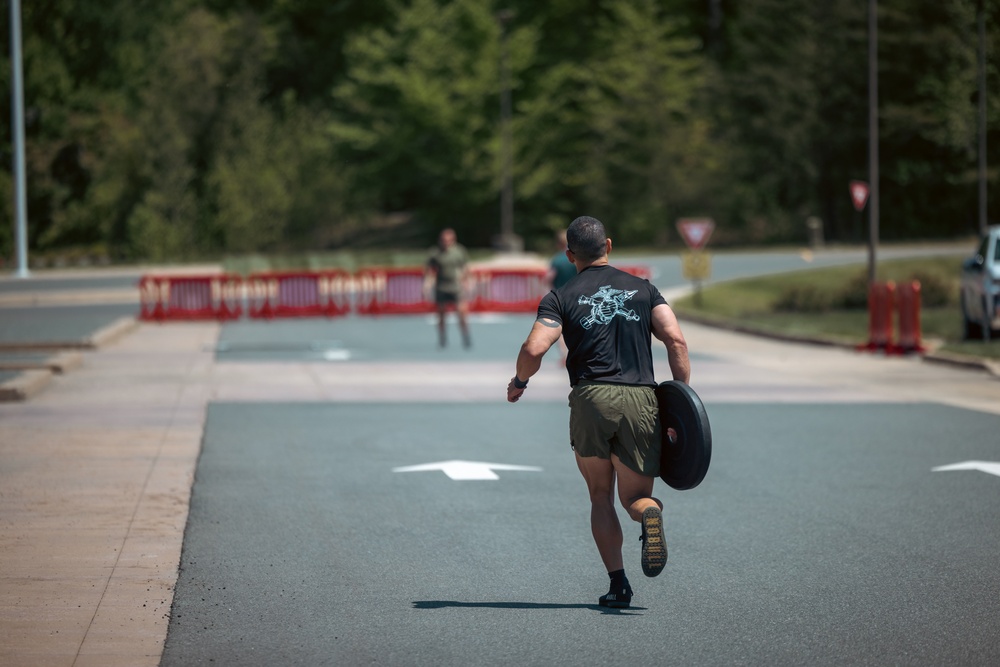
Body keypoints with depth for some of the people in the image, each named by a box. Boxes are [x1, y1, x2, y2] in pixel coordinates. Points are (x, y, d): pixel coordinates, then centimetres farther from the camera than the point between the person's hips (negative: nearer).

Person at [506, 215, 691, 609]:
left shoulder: (561, 299, 7)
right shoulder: (642, 289, 13)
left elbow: (533, 349, -8)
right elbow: (675, 340, -1)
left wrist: (519, 382, 12)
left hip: (591, 399, -1)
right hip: (641, 400, 1)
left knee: (600, 496, 17)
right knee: (635, 498, 10)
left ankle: (617, 583, 3)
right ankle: (650, 514, -28)